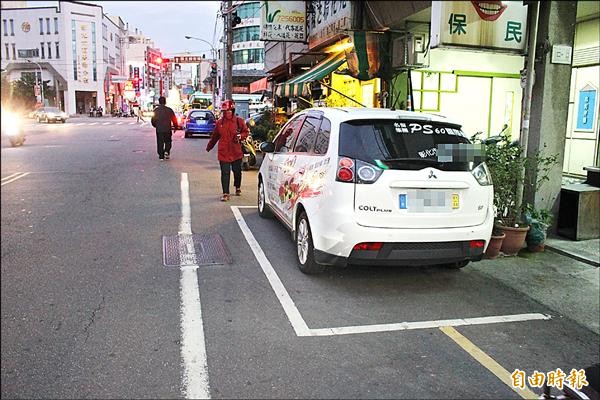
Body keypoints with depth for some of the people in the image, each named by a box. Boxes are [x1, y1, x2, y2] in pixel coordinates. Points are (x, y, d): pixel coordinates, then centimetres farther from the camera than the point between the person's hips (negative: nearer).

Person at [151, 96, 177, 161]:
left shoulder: (156, 110, -1)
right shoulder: (169, 110, -3)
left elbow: (153, 120, 3)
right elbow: (174, 119, -1)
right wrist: (175, 126, 15)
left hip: (159, 129, 1)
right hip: (167, 129, -1)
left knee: (160, 143, 8)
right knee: (168, 142, 15)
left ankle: (161, 156, 7)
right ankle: (167, 151, -8)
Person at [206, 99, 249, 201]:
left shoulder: (239, 121, -2)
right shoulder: (219, 123, 4)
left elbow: (246, 132, 7)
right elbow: (214, 136, 16)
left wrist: (240, 136, -14)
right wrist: (209, 147, 25)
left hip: (236, 152, 0)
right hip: (223, 153, 0)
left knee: (237, 172, 14)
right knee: (225, 173, -2)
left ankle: (238, 188, 40)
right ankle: (225, 193, 2)